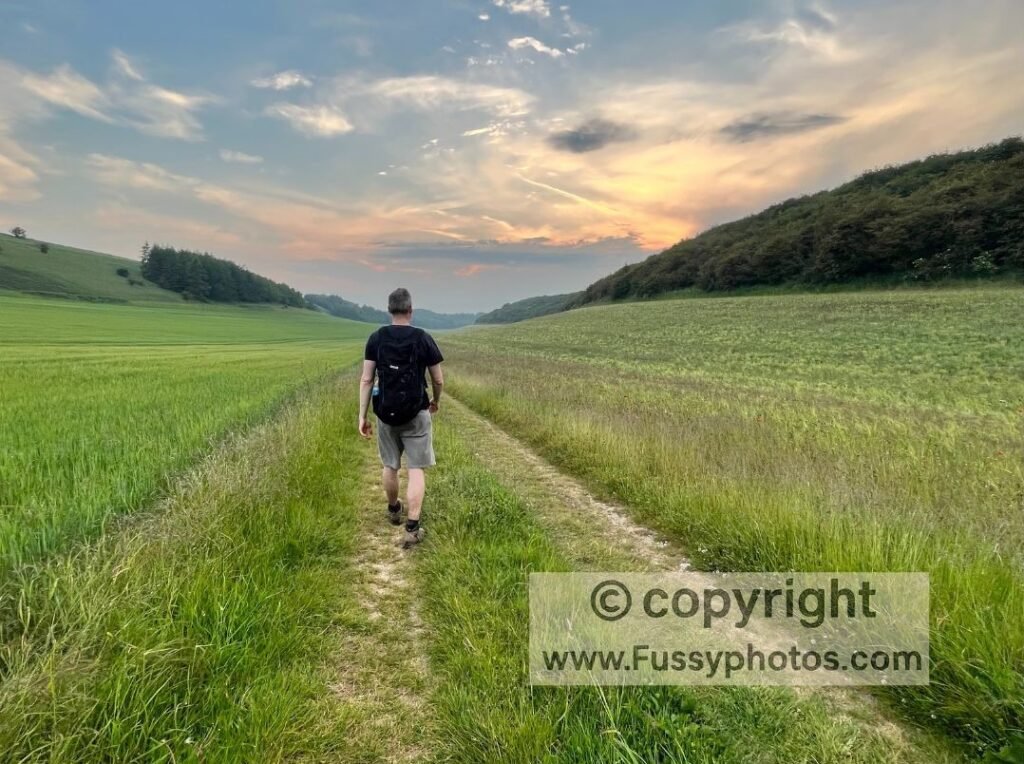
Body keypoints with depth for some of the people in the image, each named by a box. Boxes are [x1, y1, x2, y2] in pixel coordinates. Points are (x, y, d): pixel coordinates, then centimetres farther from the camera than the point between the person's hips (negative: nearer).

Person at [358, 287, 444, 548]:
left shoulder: (376, 338, -3)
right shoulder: (423, 339, -7)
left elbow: (366, 380, -4)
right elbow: (438, 380, -1)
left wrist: (362, 416, 1)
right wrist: (436, 401, 20)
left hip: (386, 413, 3)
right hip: (416, 414, -2)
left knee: (390, 465, 20)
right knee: (416, 469, 1)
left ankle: (393, 510, 41)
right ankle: (412, 529, -4)